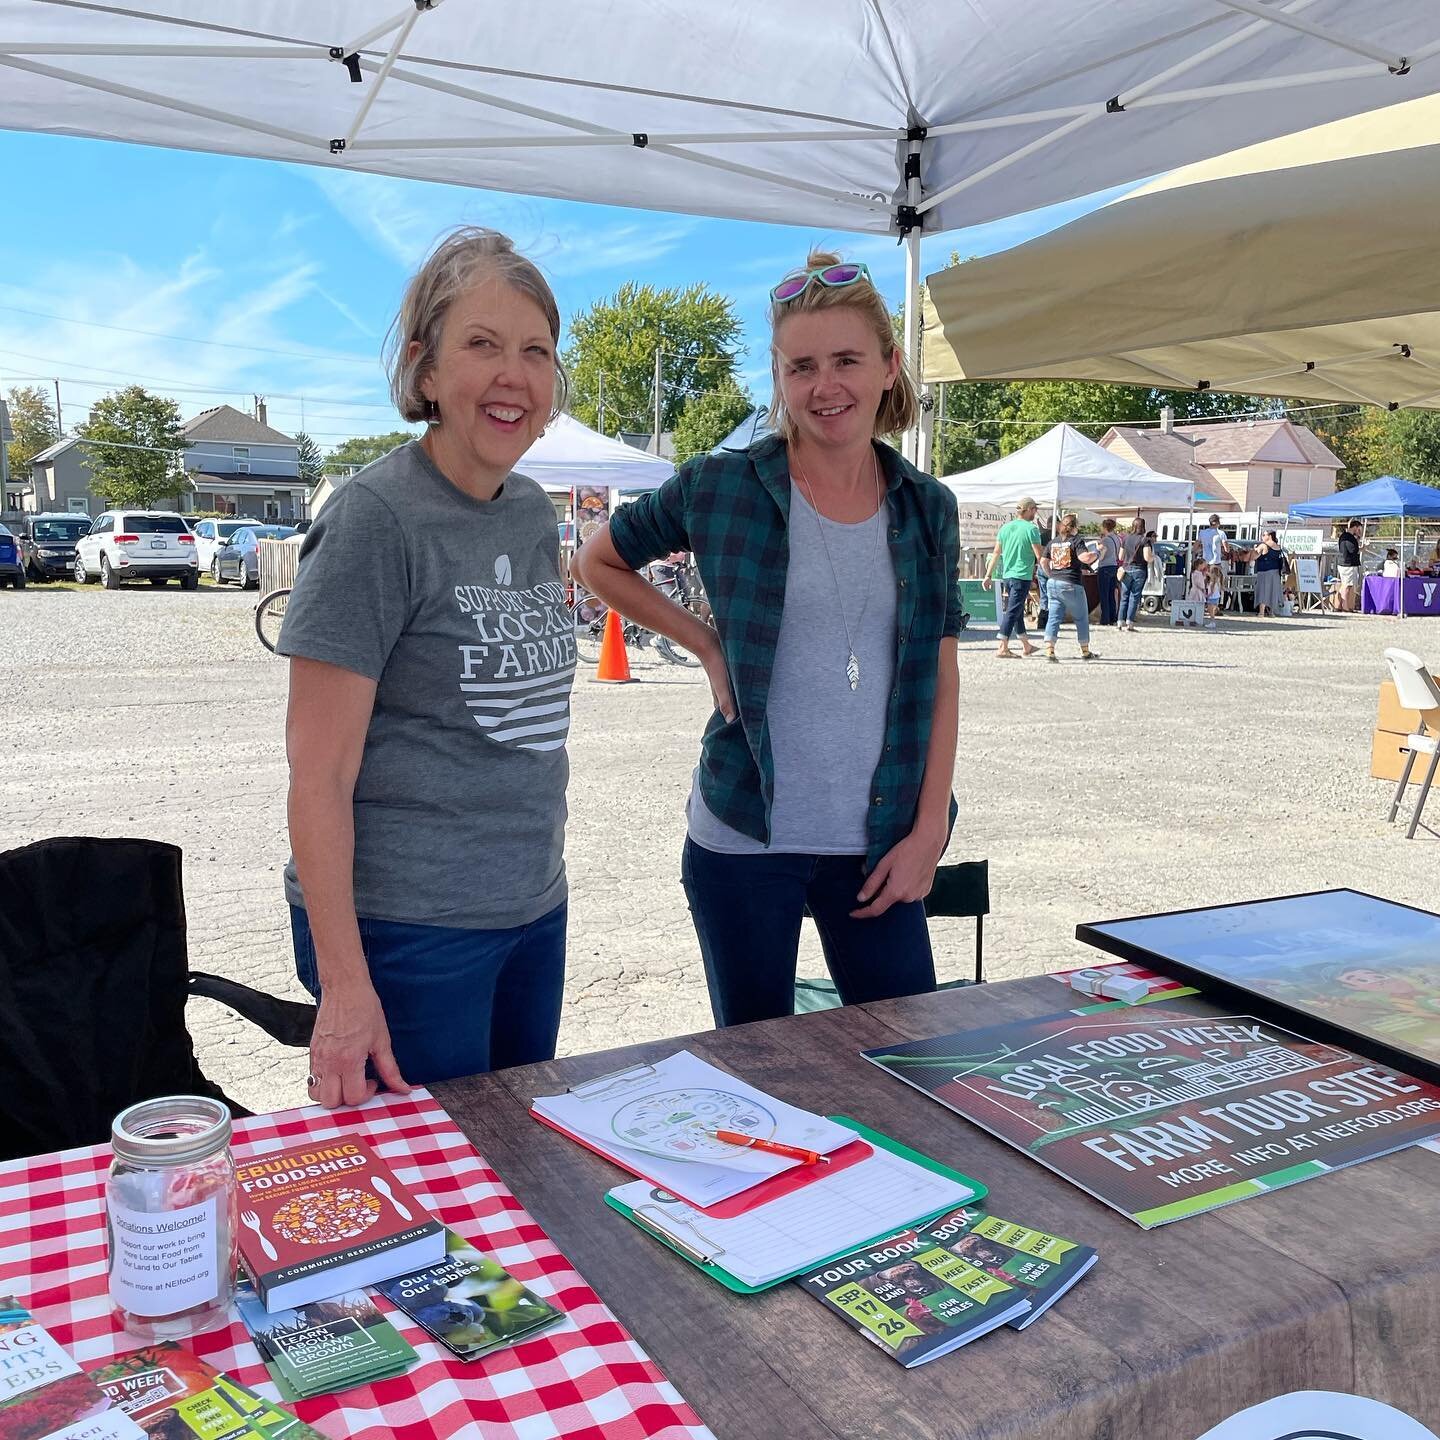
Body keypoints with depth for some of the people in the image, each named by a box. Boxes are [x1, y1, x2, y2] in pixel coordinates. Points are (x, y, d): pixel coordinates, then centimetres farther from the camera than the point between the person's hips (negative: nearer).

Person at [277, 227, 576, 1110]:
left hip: (536, 909, 7)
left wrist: (538, 855, 15)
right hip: (407, 931, -7)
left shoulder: (535, 513, 6)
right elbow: (320, 773, -16)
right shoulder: (375, 522, -14)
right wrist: (343, 982, -18)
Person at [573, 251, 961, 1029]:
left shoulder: (927, 508, 5)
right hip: (745, 839, -2)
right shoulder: (721, 487, -4)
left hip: (878, 840, 2)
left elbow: (940, 680, 6)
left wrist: (929, 829, -1)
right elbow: (599, 561, 10)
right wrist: (707, 646, -1)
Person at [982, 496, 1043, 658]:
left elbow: (996, 552, 11)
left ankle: (1026, 646, 27)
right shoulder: (1031, 528, -10)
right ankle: (1003, 648, -7)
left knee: (1017, 611, 16)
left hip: (1006, 576, 7)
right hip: (1022, 576, -7)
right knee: (1012, 612, -5)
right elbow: (1039, 556, -11)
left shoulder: (1006, 527, 9)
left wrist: (988, 575, 15)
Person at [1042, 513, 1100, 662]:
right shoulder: (1077, 541, -7)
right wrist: (1097, 552, -1)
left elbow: (1044, 562, 12)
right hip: (1071, 585, -5)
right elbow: (1085, 558, -20)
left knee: (1054, 618, 3)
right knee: (1081, 618, 11)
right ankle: (1085, 652, 21)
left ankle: (1049, 650, -12)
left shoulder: (1052, 542, 11)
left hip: (1052, 583, 5)